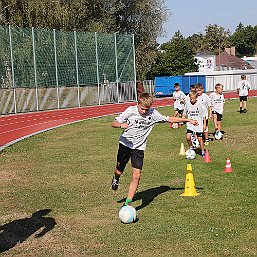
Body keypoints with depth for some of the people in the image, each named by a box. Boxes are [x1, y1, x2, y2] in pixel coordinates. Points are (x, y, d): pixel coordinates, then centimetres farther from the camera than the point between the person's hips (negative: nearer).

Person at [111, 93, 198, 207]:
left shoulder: (153, 114, -9)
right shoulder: (131, 111, -14)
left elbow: (169, 119, 1)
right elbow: (114, 123, -12)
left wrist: (188, 120, 1)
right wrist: (121, 125, -35)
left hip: (139, 148, 1)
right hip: (125, 144, -1)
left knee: (136, 176, -12)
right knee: (119, 171, 11)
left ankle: (127, 203, -5)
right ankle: (116, 178, 51)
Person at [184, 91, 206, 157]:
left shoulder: (200, 104, -9)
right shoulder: (187, 104, -3)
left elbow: (204, 115, 0)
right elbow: (185, 114, 13)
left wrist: (204, 124, 0)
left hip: (198, 124, -2)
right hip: (190, 124, 2)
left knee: (199, 138, 0)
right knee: (188, 137, -12)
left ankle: (203, 152, 17)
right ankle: (191, 148, 16)